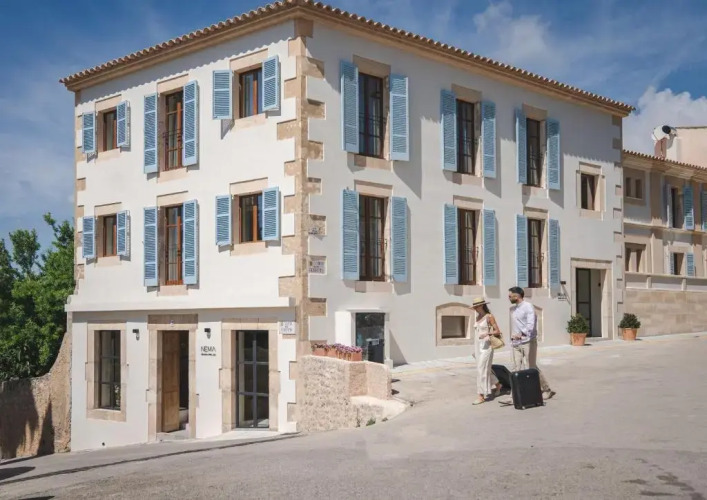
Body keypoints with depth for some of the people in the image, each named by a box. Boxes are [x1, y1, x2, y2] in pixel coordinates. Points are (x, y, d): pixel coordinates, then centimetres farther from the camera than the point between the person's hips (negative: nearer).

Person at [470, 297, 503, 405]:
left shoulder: (489, 316, -8)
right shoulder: (477, 317, 12)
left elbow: (497, 331, -8)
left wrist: (487, 333, -25)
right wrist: (475, 349, 19)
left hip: (486, 346, -8)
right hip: (478, 346, 8)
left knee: (482, 370, -11)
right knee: (484, 369, 15)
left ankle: (482, 396, -8)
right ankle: (497, 385, 38)